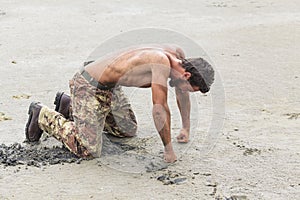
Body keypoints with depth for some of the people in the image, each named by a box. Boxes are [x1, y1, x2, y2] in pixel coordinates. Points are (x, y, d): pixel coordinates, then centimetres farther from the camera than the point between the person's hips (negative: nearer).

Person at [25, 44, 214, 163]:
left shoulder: (178, 54, -3)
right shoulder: (162, 63, -31)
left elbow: (181, 92, 15)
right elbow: (160, 108, -30)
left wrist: (186, 129, 19)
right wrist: (169, 150, -20)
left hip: (109, 87, 10)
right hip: (88, 86, -10)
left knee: (128, 130, 24)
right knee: (89, 150, -15)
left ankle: (69, 106, 31)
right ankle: (42, 115, 5)